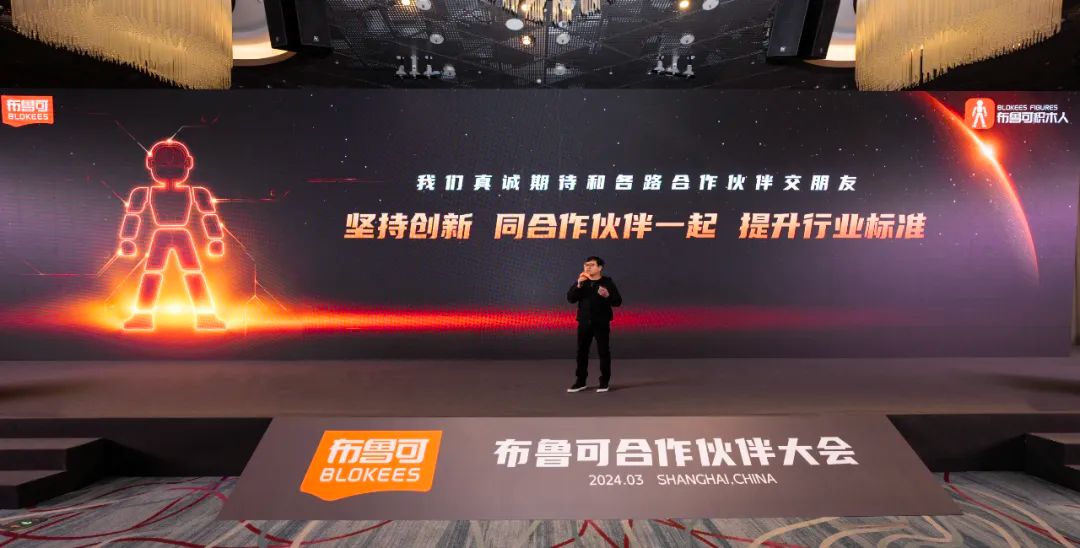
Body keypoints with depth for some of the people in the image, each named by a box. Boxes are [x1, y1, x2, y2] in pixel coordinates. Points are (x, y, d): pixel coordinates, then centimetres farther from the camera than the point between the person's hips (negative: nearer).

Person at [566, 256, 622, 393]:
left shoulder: (608, 282, -3)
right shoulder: (581, 282, 7)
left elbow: (618, 302, -5)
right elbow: (570, 298, -3)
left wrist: (608, 296, -24)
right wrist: (578, 285, -16)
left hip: (601, 323, -4)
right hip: (584, 322, 4)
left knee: (603, 351, 0)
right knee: (582, 352, 7)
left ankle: (605, 382, 10)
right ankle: (580, 381, 16)